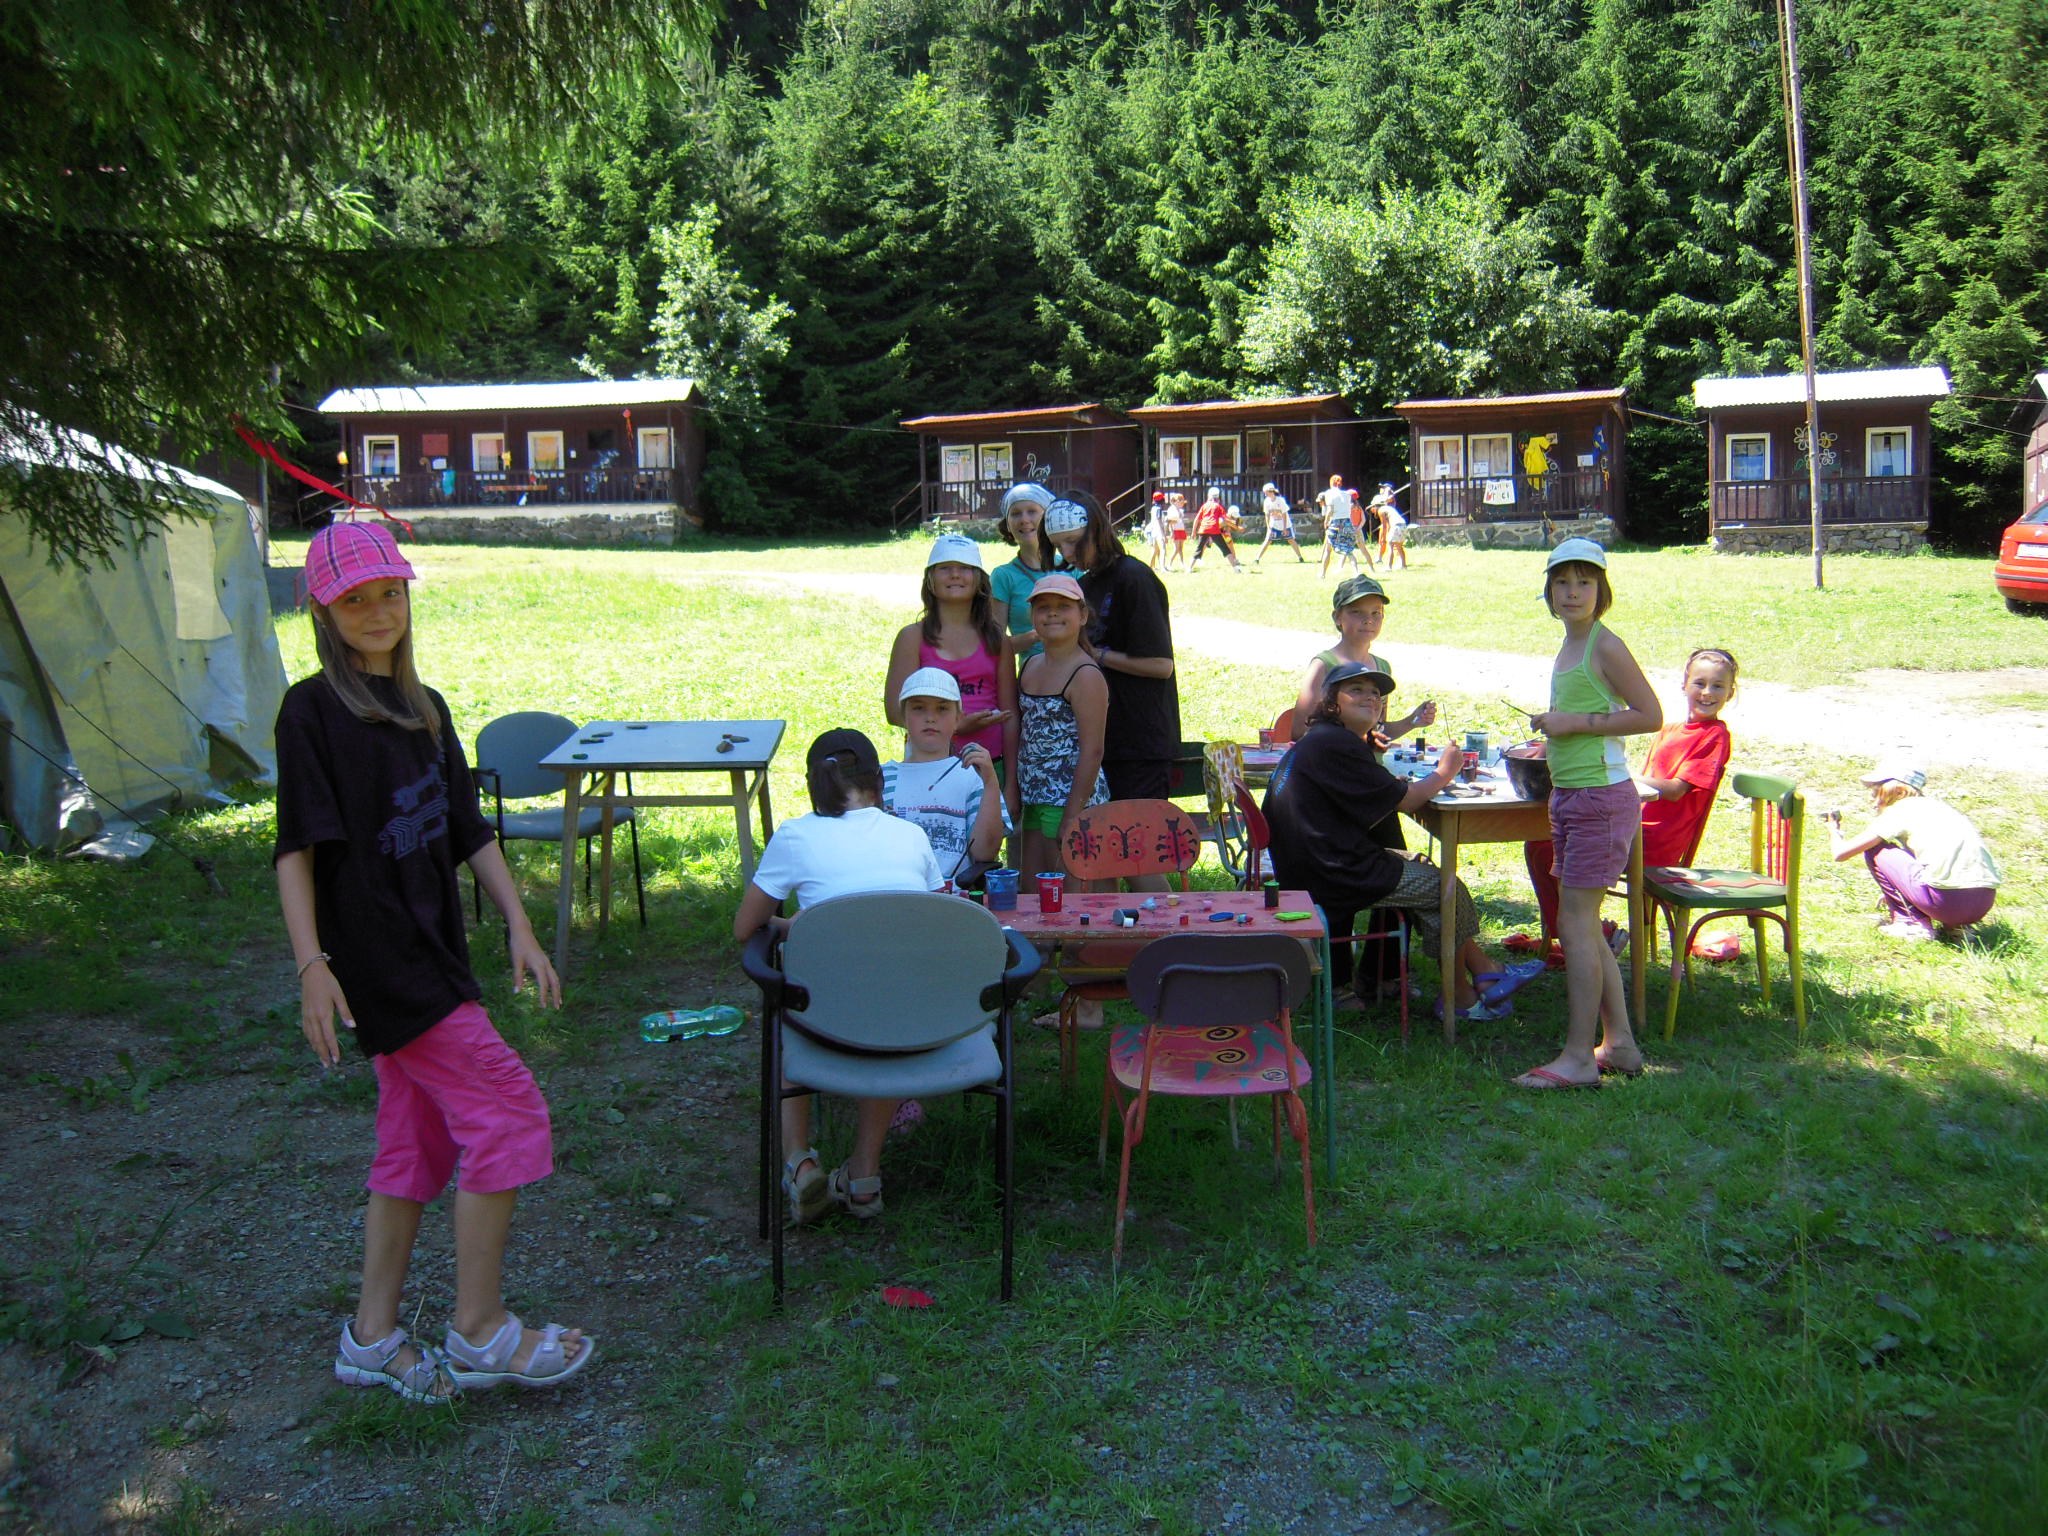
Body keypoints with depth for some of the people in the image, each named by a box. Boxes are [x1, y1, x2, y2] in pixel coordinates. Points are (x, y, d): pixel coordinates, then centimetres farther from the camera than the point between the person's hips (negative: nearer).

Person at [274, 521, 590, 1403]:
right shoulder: (313, 710, -9)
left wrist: (519, 928, 8)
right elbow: (296, 846, -13)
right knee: (506, 1110, -8)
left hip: (431, 950, 8)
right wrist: (311, 965, -20)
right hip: (378, 958, -8)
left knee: (417, 1140, 12)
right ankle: (479, 1332, 4)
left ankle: (372, 1339, 25)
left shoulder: (425, 709, 13)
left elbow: (469, 833, 15)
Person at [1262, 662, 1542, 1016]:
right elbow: (1403, 801, -14)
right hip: (1336, 878, -11)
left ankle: (1486, 973, 24)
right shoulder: (1336, 744, -19)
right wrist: (1444, 772, 2)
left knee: (1424, 867, 20)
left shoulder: (1316, 741, 15)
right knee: (1446, 889, 1)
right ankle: (1463, 999, 16)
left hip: (1318, 865, 11)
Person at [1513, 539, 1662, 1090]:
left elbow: (1651, 715, -16)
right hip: (1569, 796, 10)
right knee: (1585, 927, 13)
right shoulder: (1570, 645, 14)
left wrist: (1579, 723, -17)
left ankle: (1578, 1057, 0)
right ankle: (1619, 1044, 22)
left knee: (1575, 924, -7)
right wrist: (1554, 728, 10)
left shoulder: (1606, 645, -12)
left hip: (1601, 797, -10)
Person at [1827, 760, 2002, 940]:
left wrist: (1833, 829, 26)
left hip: (1946, 901, -7)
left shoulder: (1899, 811, 4)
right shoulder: (1939, 806, 24)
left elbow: (1840, 852, 2)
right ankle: (1955, 925, 14)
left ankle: (1910, 923, 3)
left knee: (1873, 850, 9)